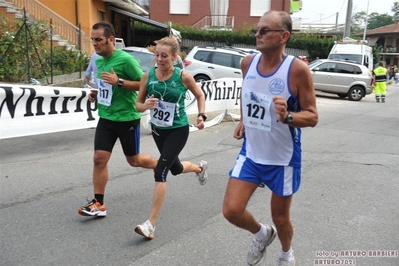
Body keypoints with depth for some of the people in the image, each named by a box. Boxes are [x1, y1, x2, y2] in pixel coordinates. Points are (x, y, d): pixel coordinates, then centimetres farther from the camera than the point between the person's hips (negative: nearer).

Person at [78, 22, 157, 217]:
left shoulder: (126, 59, -16)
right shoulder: (99, 60, 8)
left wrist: (119, 81, -26)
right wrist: (96, 93, 3)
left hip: (127, 118, -6)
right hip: (105, 118, 6)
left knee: (134, 160, 10)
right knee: (99, 158, -1)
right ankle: (99, 204, 9)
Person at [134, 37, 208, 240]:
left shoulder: (183, 77, -16)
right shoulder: (148, 76, -9)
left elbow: (200, 96, 2)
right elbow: (138, 104, -2)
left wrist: (202, 115, -11)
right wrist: (145, 106, -24)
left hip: (178, 130, -5)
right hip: (157, 129, 5)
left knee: (160, 171, -17)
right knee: (175, 168, 23)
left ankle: (151, 223, -11)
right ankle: (200, 168, 60)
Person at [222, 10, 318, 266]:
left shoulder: (297, 69, -19)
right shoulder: (248, 63, -3)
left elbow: (312, 117, -15)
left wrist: (287, 116, -34)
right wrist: (244, 121, 9)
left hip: (283, 159, -4)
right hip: (250, 153, 4)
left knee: (280, 218, 12)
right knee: (231, 211, -5)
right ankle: (262, 234, 30)